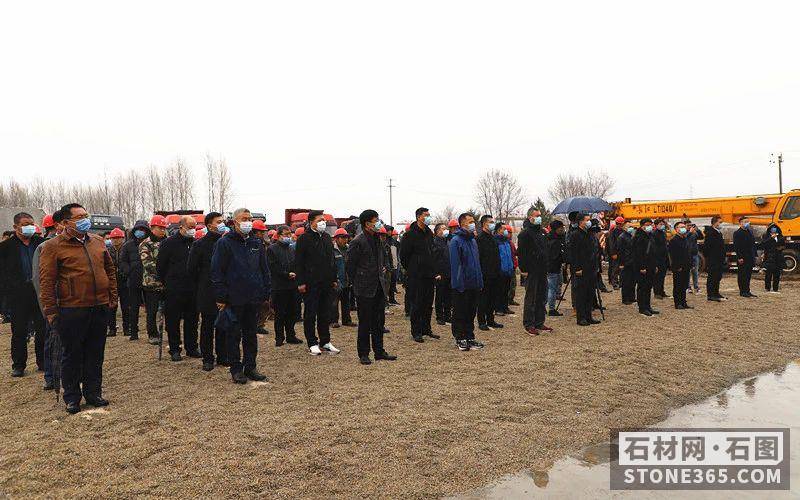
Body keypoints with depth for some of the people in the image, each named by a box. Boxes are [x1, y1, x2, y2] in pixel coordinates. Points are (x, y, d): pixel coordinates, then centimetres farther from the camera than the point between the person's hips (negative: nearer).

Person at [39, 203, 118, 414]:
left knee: (96, 353, 13)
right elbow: (46, 281, -6)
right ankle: (72, 397, 21)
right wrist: (51, 311, -9)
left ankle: (93, 392, 25)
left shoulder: (98, 242, 10)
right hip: (71, 310, -4)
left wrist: (112, 296, 12)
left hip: (100, 308, 5)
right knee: (72, 355, 7)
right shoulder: (53, 247, -5)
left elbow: (110, 270, 18)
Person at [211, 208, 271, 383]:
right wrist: (221, 298, -11)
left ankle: (250, 367, 21)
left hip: (254, 298, 5)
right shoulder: (224, 243, -4)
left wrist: (265, 292, 9)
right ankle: (236, 369, 14)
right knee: (234, 335, 4)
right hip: (234, 299, -5)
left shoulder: (257, 243, 12)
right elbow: (216, 272, -6)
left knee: (251, 333, 12)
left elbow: (264, 270, 16)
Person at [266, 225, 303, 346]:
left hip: (292, 286, 5)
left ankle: (291, 335, 18)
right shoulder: (272, 249, -2)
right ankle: (279, 338, 9)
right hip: (279, 286, -5)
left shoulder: (292, 248, 16)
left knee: (292, 312, 8)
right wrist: (287, 274, -14)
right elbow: (273, 268, -9)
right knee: (280, 313, 1)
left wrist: (295, 274, -4)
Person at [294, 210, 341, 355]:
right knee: (310, 314, 3)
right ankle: (312, 343, 12)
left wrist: (334, 279, 14)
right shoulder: (304, 238, -7)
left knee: (325, 314, 11)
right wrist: (301, 282, -13)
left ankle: (325, 342, 20)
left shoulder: (327, 237, 13)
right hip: (311, 283, -6)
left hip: (327, 283, 6)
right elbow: (298, 262, -9)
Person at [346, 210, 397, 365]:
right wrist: (358, 281, -5)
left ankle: (379, 351, 21)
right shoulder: (358, 241, -13)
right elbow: (350, 264, -10)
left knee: (379, 321, 12)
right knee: (365, 322, 1)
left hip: (379, 286, 7)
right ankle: (363, 354, 10)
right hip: (365, 288, -7)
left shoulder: (378, 239, 11)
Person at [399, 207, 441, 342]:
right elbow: (403, 255, -8)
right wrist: (410, 270, -2)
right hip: (416, 276, -7)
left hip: (429, 275, 7)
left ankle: (426, 329, 23)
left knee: (428, 304, 12)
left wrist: (434, 271, 10)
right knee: (416, 304, -1)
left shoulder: (429, 233, 13)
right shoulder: (410, 234, -9)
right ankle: (416, 332, 6)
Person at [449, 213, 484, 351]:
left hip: (474, 284, 7)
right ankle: (460, 338, 13)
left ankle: (470, 337, 22)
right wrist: (458, 284, -20)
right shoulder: (456, 241, -12)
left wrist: (480, 281, 12)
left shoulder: (473, 240, 13)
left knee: (471, 312, 13)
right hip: (462, 285, -7)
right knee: (460, 313, 3)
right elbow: (455, 264, -16)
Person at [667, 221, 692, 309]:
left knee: (684, 286, 11)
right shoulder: (673, 240, -11)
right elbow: (673, 256, -15)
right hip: (678, 268, -8)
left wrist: (690, 264, 13)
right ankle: (677, 304, 5)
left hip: (686, 267, 8)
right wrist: (677, 267, -18)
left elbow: (689, 253, 21)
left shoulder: (685, 239, 15)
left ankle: (683, 303, 18)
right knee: (677, 286, 0)